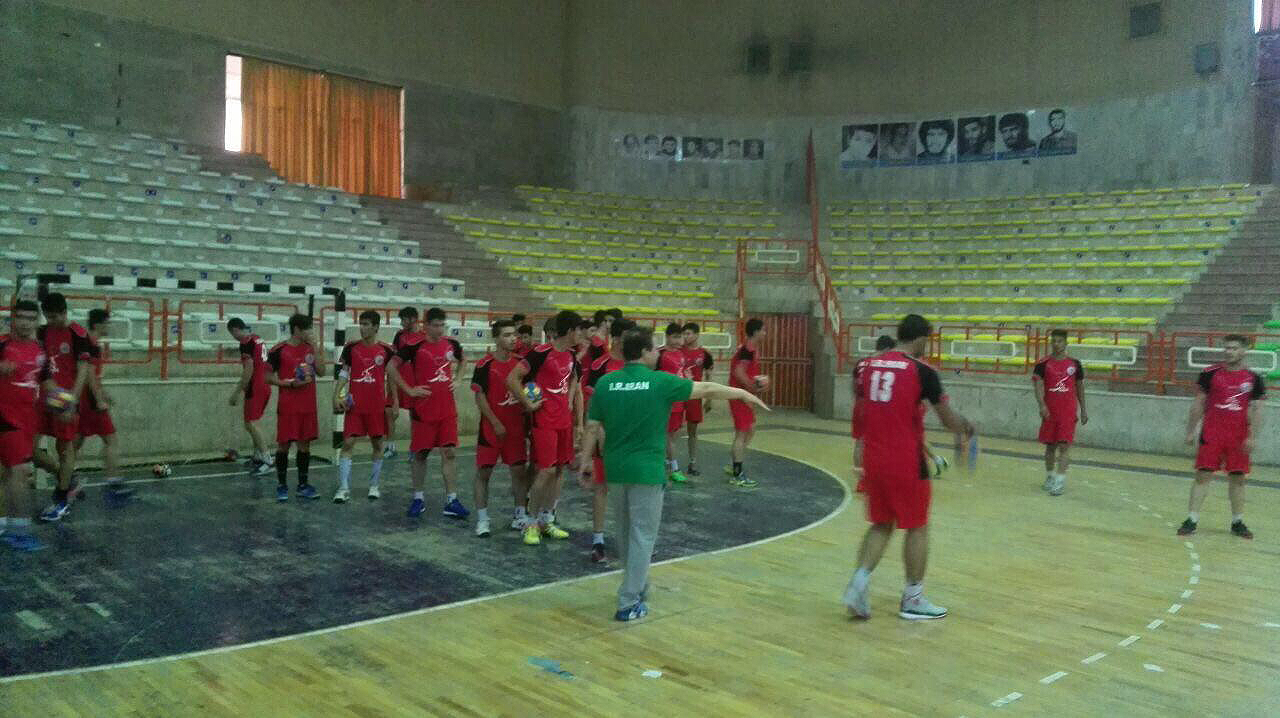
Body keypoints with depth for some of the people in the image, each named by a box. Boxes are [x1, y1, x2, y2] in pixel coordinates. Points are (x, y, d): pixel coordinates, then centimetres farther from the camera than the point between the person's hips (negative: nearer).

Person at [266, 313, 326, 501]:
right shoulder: (279, 350, -7)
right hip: (287, 406, -4)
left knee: (305, 444, 8)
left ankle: (303, 485, 16)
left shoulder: (311, 348, 7)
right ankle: (282, 486, 12)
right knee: (284, 445, 1)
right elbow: (269, 378, -3)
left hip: (308, 406, 4)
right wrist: (290, 383, -16)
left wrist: (315, 348, -8)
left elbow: (321, 371, -2)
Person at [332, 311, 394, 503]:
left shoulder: (386, 350, -1)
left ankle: (374, 486, 20)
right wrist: (336, 396, -7)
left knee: (377, 444, 7)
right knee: (348, 443, -5)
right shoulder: (351, 348, 2)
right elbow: (343, 373, 5)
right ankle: (344, 488, -2)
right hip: (354, 405, 0)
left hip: (378, 405, 0)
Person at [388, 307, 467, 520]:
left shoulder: (451, 344, 4)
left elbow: (461, 361, 25)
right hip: (423, 409, -3)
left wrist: (457, 379, 10)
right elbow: (392, 367, -8)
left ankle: (451, 500, 5)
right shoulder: (414, 345, -9)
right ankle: (418, 498, 19)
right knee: (420, 453, 6)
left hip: (447, 408, 3)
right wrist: (409, 390, -10)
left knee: (449, 452, 1)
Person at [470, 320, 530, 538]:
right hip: (492, 428, -4)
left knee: (520, 470, 8)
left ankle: (520, 514, 21)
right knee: (483, 472, 2)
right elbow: (479, 398, -10)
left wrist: (526, 419, 5)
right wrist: (496, 424, -13)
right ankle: (482, 519, 9)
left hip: (516, 427, 4)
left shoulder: (521, 362, 3)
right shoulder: (484, 365, -11)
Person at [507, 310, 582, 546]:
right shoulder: (542, 353, -15)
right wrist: (529, 404, -13)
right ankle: (532, 524, 6)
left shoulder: (571, 356, 9)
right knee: (545, 471, -8)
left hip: (564, 421, 7)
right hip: (544, 421, -7)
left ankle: (547, 520, 22)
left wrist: (578, 422, 16)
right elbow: (512, 379, -17)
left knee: (559, 470, 10)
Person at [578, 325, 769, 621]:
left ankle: (637, 588, 37)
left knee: (625, 533, 20)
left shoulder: (605, 383, -1)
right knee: (642, 536, 3)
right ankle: (629, 603, 4)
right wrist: (744, 394, 11)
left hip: (616, 469, 5)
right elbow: (707, 389, 0)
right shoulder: (660, 382, -10)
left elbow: (593, 428, 1)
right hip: (647, 470, -5)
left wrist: (586, 460, 13)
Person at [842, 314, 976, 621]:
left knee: (881, 525, 18)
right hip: (906, 462, -5)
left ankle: (859, 583, 4)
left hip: (873, 459, 6)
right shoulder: (922, 371, -10)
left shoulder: (870, 366, 6)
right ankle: (913, 599, 19)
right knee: (917, 528, 10)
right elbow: (948, 418, -3)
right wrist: (967, 428, 18)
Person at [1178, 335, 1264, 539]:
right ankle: (1191, 520, -1)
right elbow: (1199, 404, 4)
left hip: (1239, 438, 1)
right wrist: (1190, 431, 2)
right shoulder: (1210, 374, -1)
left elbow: (1256, 409, 3)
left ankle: (1237, 522, 21)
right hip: (1211, 436, -1)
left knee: (1238, 479, 8)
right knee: (1203, 475, -3)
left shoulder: (1253, 378, 2)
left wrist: (1253, 437, -6)